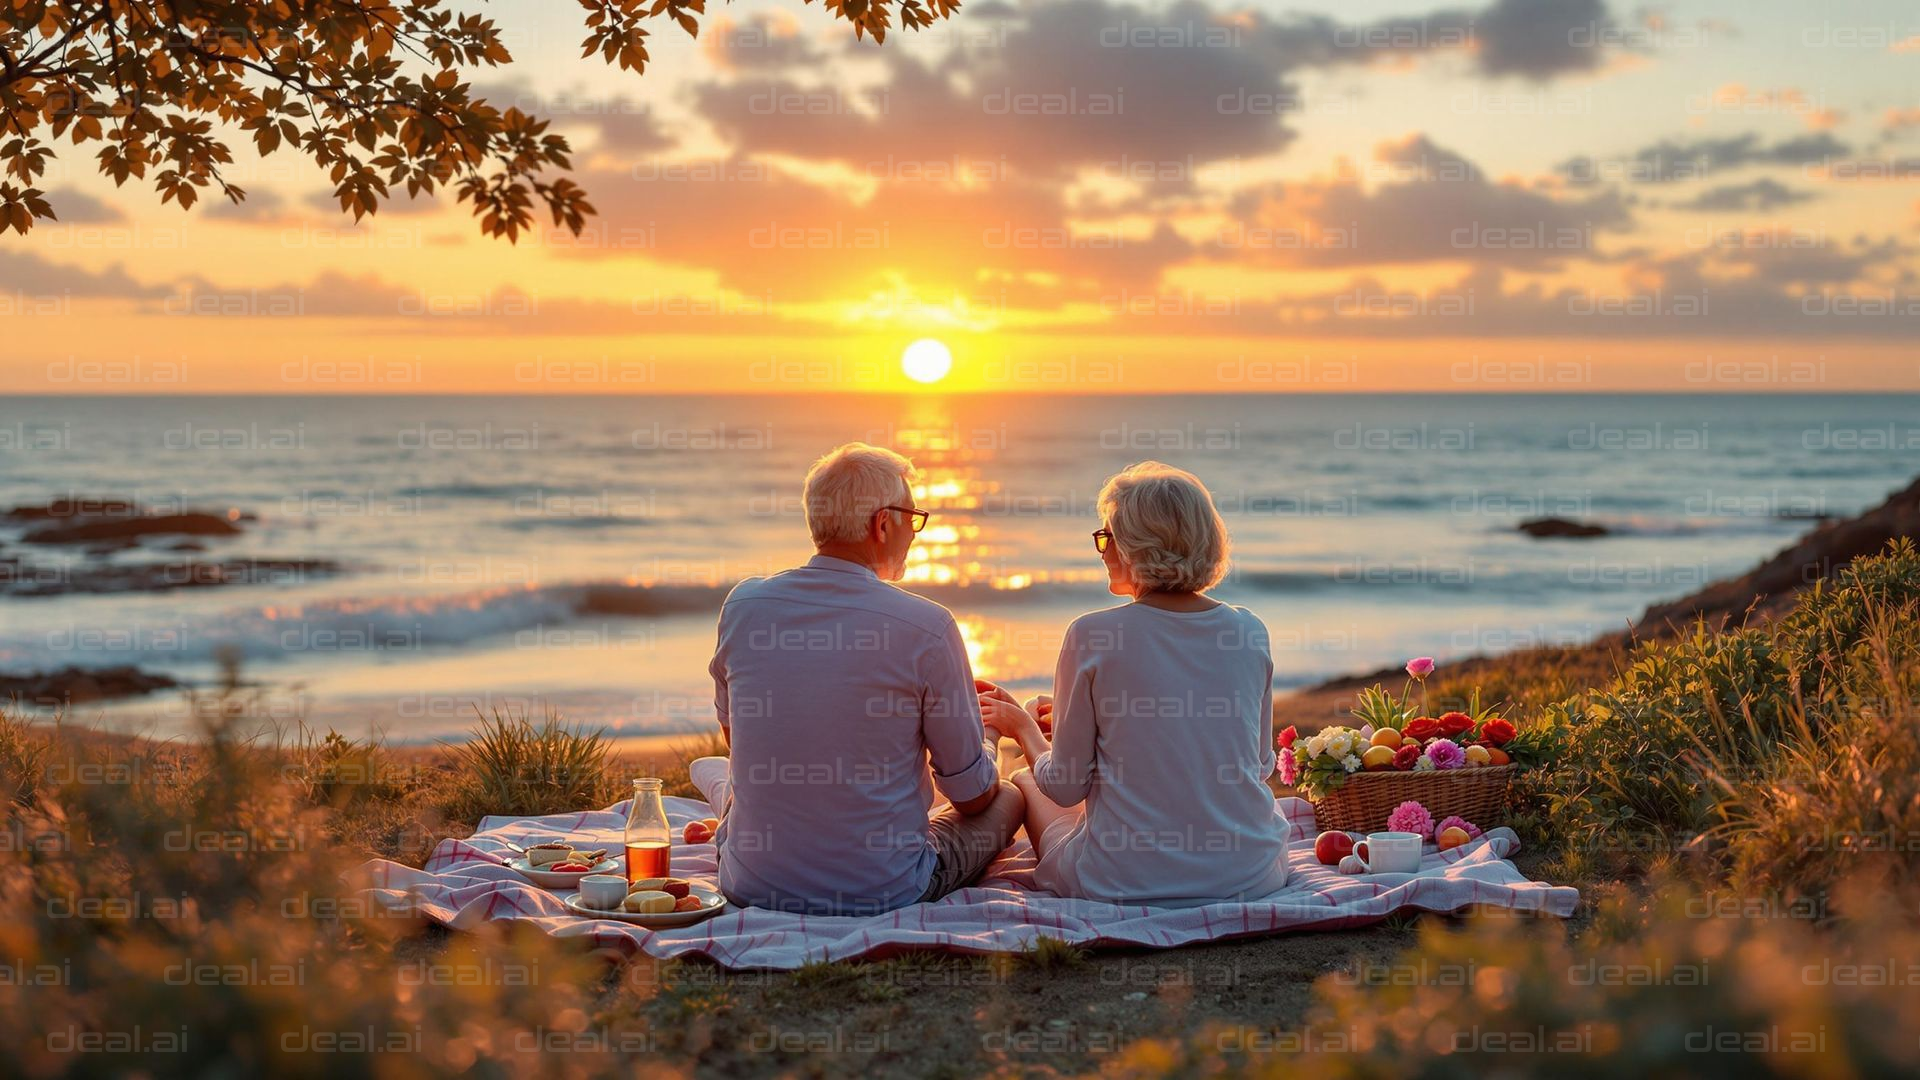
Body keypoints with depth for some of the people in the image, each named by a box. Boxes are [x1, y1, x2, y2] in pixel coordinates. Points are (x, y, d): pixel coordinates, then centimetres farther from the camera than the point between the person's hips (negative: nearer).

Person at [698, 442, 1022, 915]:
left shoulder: (743, 605, -5)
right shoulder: (927, 627, -17)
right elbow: (972, 795, -6)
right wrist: (987, 735, 18)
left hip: (752, 887, 4)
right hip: (884, 890, -4)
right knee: (1007, 798, 24)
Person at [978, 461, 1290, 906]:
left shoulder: (1091, 636, -13)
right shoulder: (1249, 632, -2)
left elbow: (1066, 786, -7)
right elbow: (1262, 765, 12)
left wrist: (1023, 726, 15)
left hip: (1128, 880, -4)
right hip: (1251, 874, 4)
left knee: (1024, 782, 25)